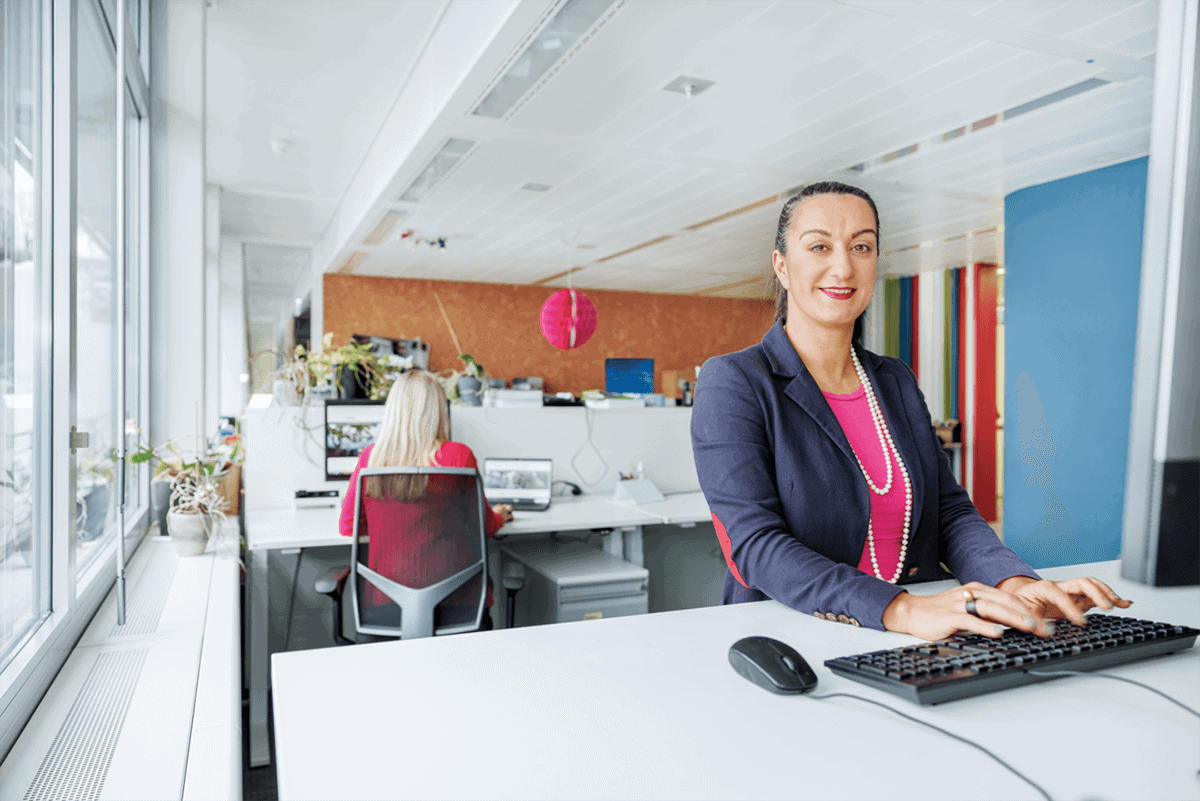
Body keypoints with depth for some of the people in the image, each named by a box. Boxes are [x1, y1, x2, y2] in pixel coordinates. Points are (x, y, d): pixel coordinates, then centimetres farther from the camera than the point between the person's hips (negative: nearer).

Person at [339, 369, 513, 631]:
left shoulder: (370, 457, -3)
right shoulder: (458, 456, -11)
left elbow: (347, 526, 10)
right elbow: (484, 524, 4)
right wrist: (500, 516, 27)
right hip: (449, 605, -3)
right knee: (484, 579, 31)